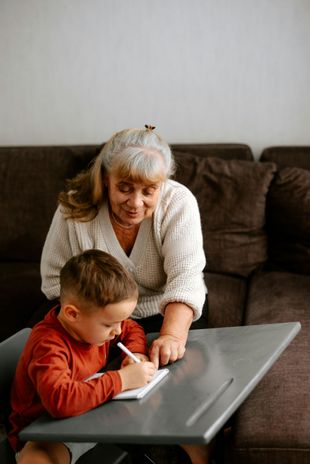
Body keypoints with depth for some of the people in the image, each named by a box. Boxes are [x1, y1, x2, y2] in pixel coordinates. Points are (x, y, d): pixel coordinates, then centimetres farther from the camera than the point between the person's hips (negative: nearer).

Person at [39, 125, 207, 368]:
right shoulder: (75, 209, -19)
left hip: (166, 313, 0)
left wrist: (172, 335, -49)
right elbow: (55, 278, -9)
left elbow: (185, 278, -30)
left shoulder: (179, 202, -22)